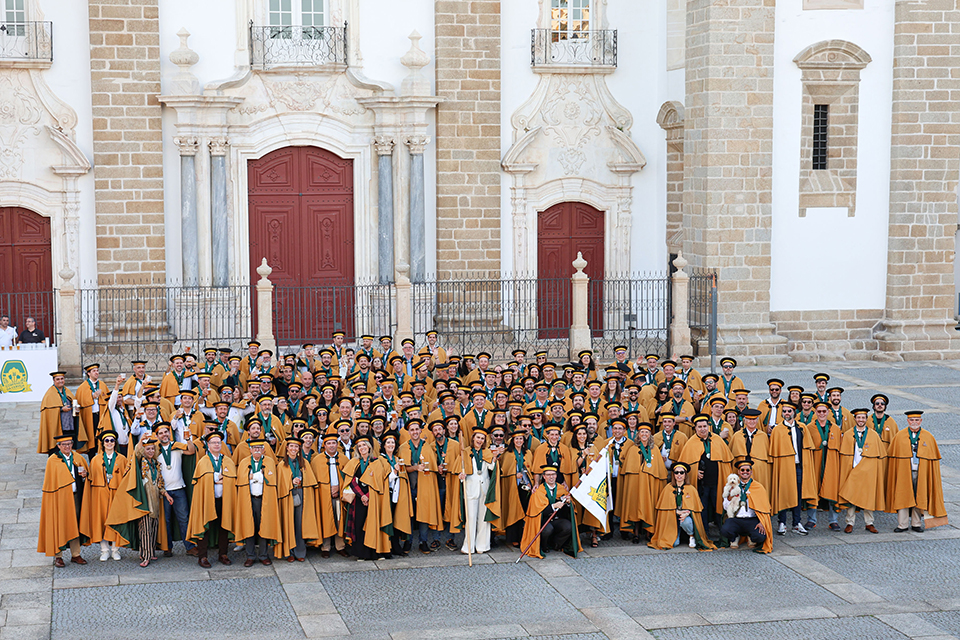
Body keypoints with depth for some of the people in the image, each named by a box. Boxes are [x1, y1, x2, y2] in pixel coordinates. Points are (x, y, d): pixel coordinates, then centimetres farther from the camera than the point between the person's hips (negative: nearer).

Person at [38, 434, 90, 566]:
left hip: (75, 495, 4)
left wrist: (84, 475, -5)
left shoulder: (78, 458, 9)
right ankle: (58, 556, 7)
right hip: (59, 496, -4)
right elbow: (50, 482, -2)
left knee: (74, 524, 7)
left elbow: (87, 473, 18)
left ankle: (75, 555, 14)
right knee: (59, 525, -1)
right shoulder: (52, 460, -4)